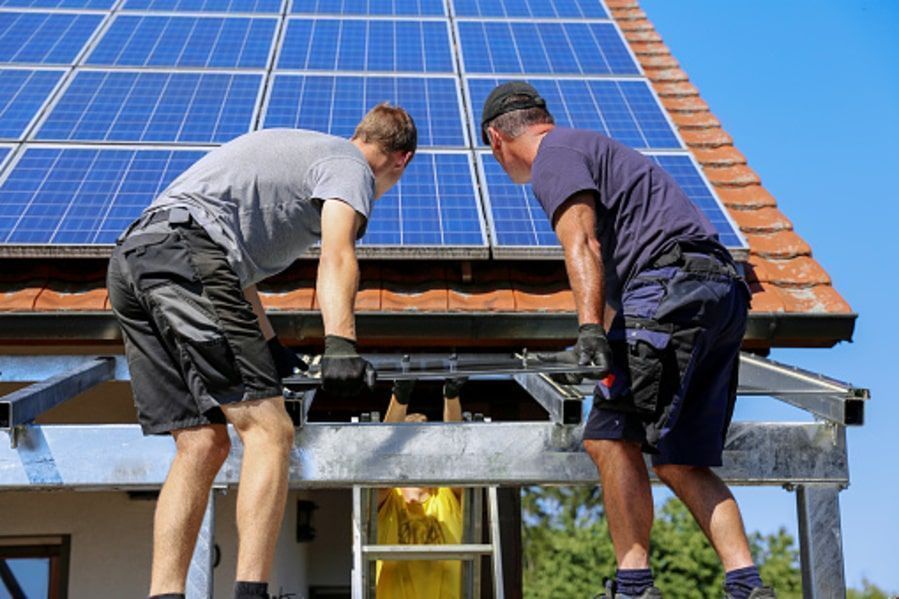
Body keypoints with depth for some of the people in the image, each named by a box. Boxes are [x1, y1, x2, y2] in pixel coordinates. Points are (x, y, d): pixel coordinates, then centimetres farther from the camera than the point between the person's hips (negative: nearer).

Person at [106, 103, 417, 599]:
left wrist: (269, 346, 44)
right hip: (186, 251, -9)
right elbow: (336, 256, -12)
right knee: (268, 430, -9)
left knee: (202, 445, 6)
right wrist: (340, 345, -25)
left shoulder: (291, 148, 35)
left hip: (129, 261, 9)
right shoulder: (350, 167, 9)